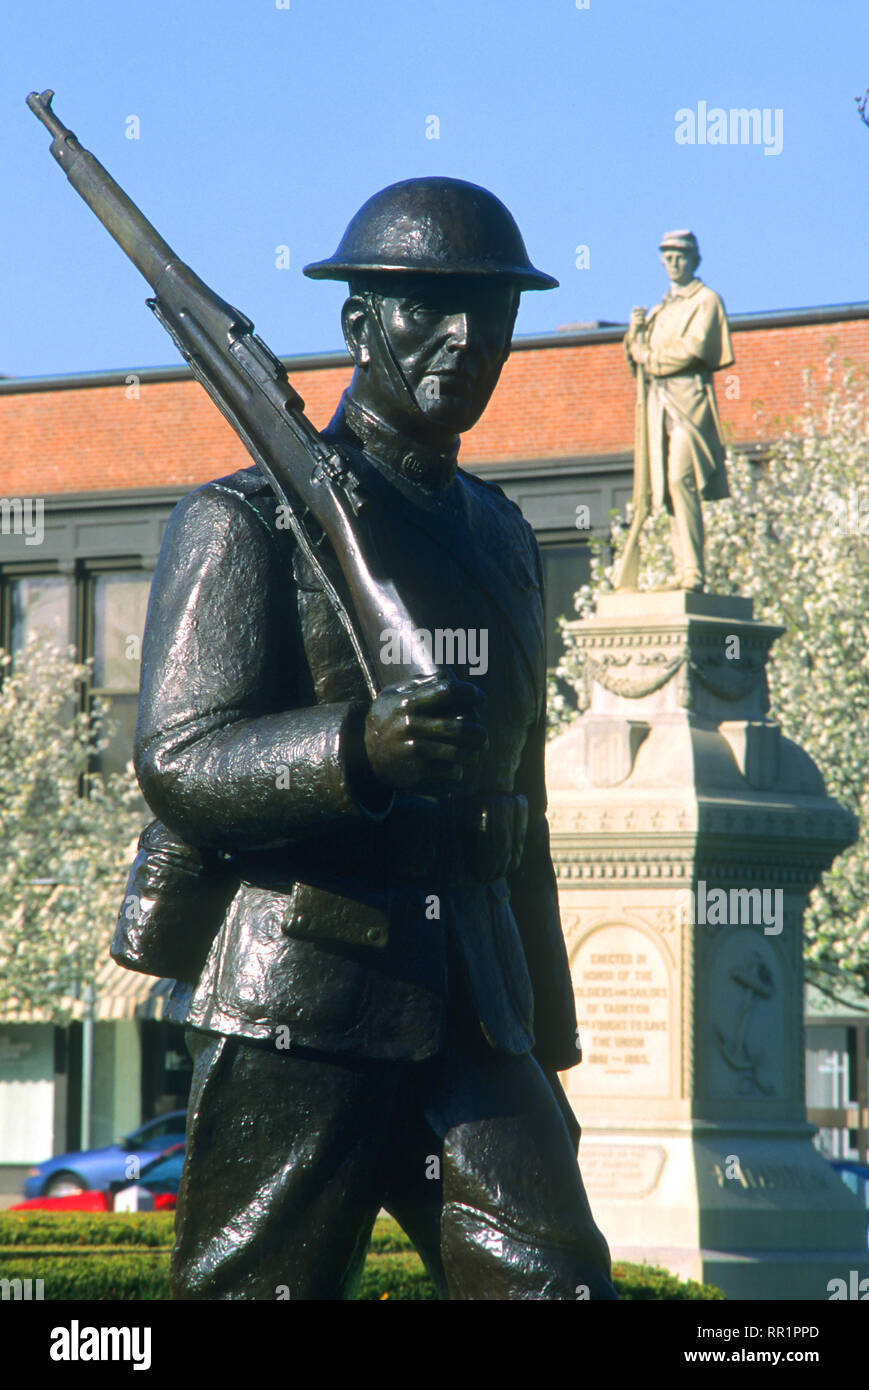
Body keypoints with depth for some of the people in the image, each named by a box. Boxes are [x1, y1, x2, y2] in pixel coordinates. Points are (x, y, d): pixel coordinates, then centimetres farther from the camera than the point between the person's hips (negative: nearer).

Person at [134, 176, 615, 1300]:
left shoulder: (503, 540, 20)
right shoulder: (246, 522, -2)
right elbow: (179, 767, -13)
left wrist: (547, 1042, 24)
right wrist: (358, 746, -31)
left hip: (471, 1007, 6)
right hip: (296, 1002, -5)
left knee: (555, 1277, -10)